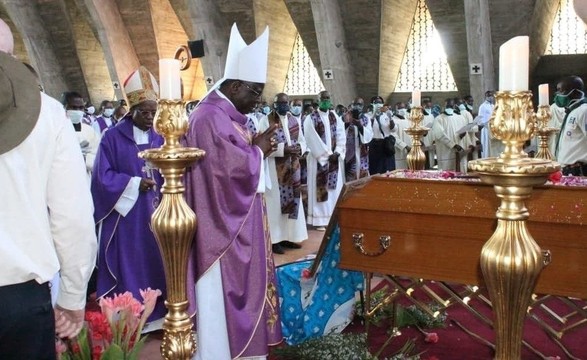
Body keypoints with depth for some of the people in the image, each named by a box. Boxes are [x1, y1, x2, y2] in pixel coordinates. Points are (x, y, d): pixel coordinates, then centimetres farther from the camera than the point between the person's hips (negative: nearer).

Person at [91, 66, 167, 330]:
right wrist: (134, 184, -16)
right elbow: (103, 176, -7)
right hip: (126, 216, -4)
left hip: (155, 213, 4)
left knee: (155, 264, 9)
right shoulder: (113, 137, -5)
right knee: (129, 268, 2)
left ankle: (156, 315, 20)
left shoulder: (159, 138, 7)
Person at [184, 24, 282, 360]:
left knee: (242, 288, 17)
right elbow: (234, 169, -26)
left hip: (239, 225, 11)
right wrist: (258, 150, -9)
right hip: (223, 228, -11)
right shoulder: (210, 118, -20)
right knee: (225, 296, 0)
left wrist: (257, 149, 0)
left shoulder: (229, 116, 12)